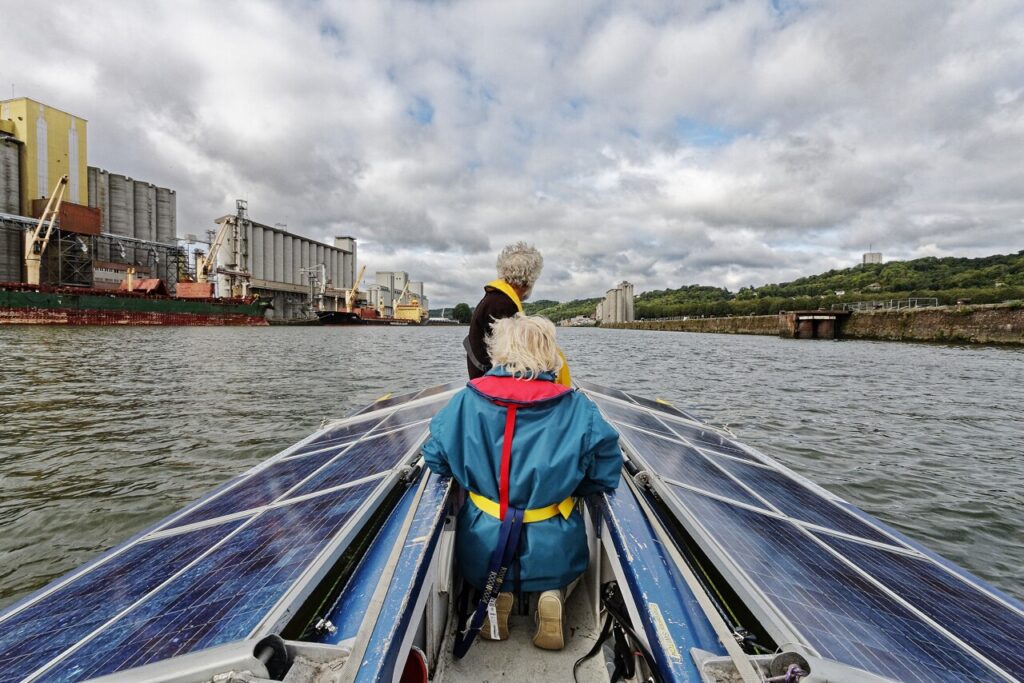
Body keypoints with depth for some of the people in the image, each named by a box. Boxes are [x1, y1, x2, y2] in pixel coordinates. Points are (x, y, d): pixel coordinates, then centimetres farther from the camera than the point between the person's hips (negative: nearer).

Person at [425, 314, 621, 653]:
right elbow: (605, 475, -4)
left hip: (483, 551, 1)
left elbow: (434, 459, 1)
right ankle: (551, 593, 3)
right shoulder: (578, 409, -11)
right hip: (553, 555, 0)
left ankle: (495, 595, 6)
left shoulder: (466, 401, -9)